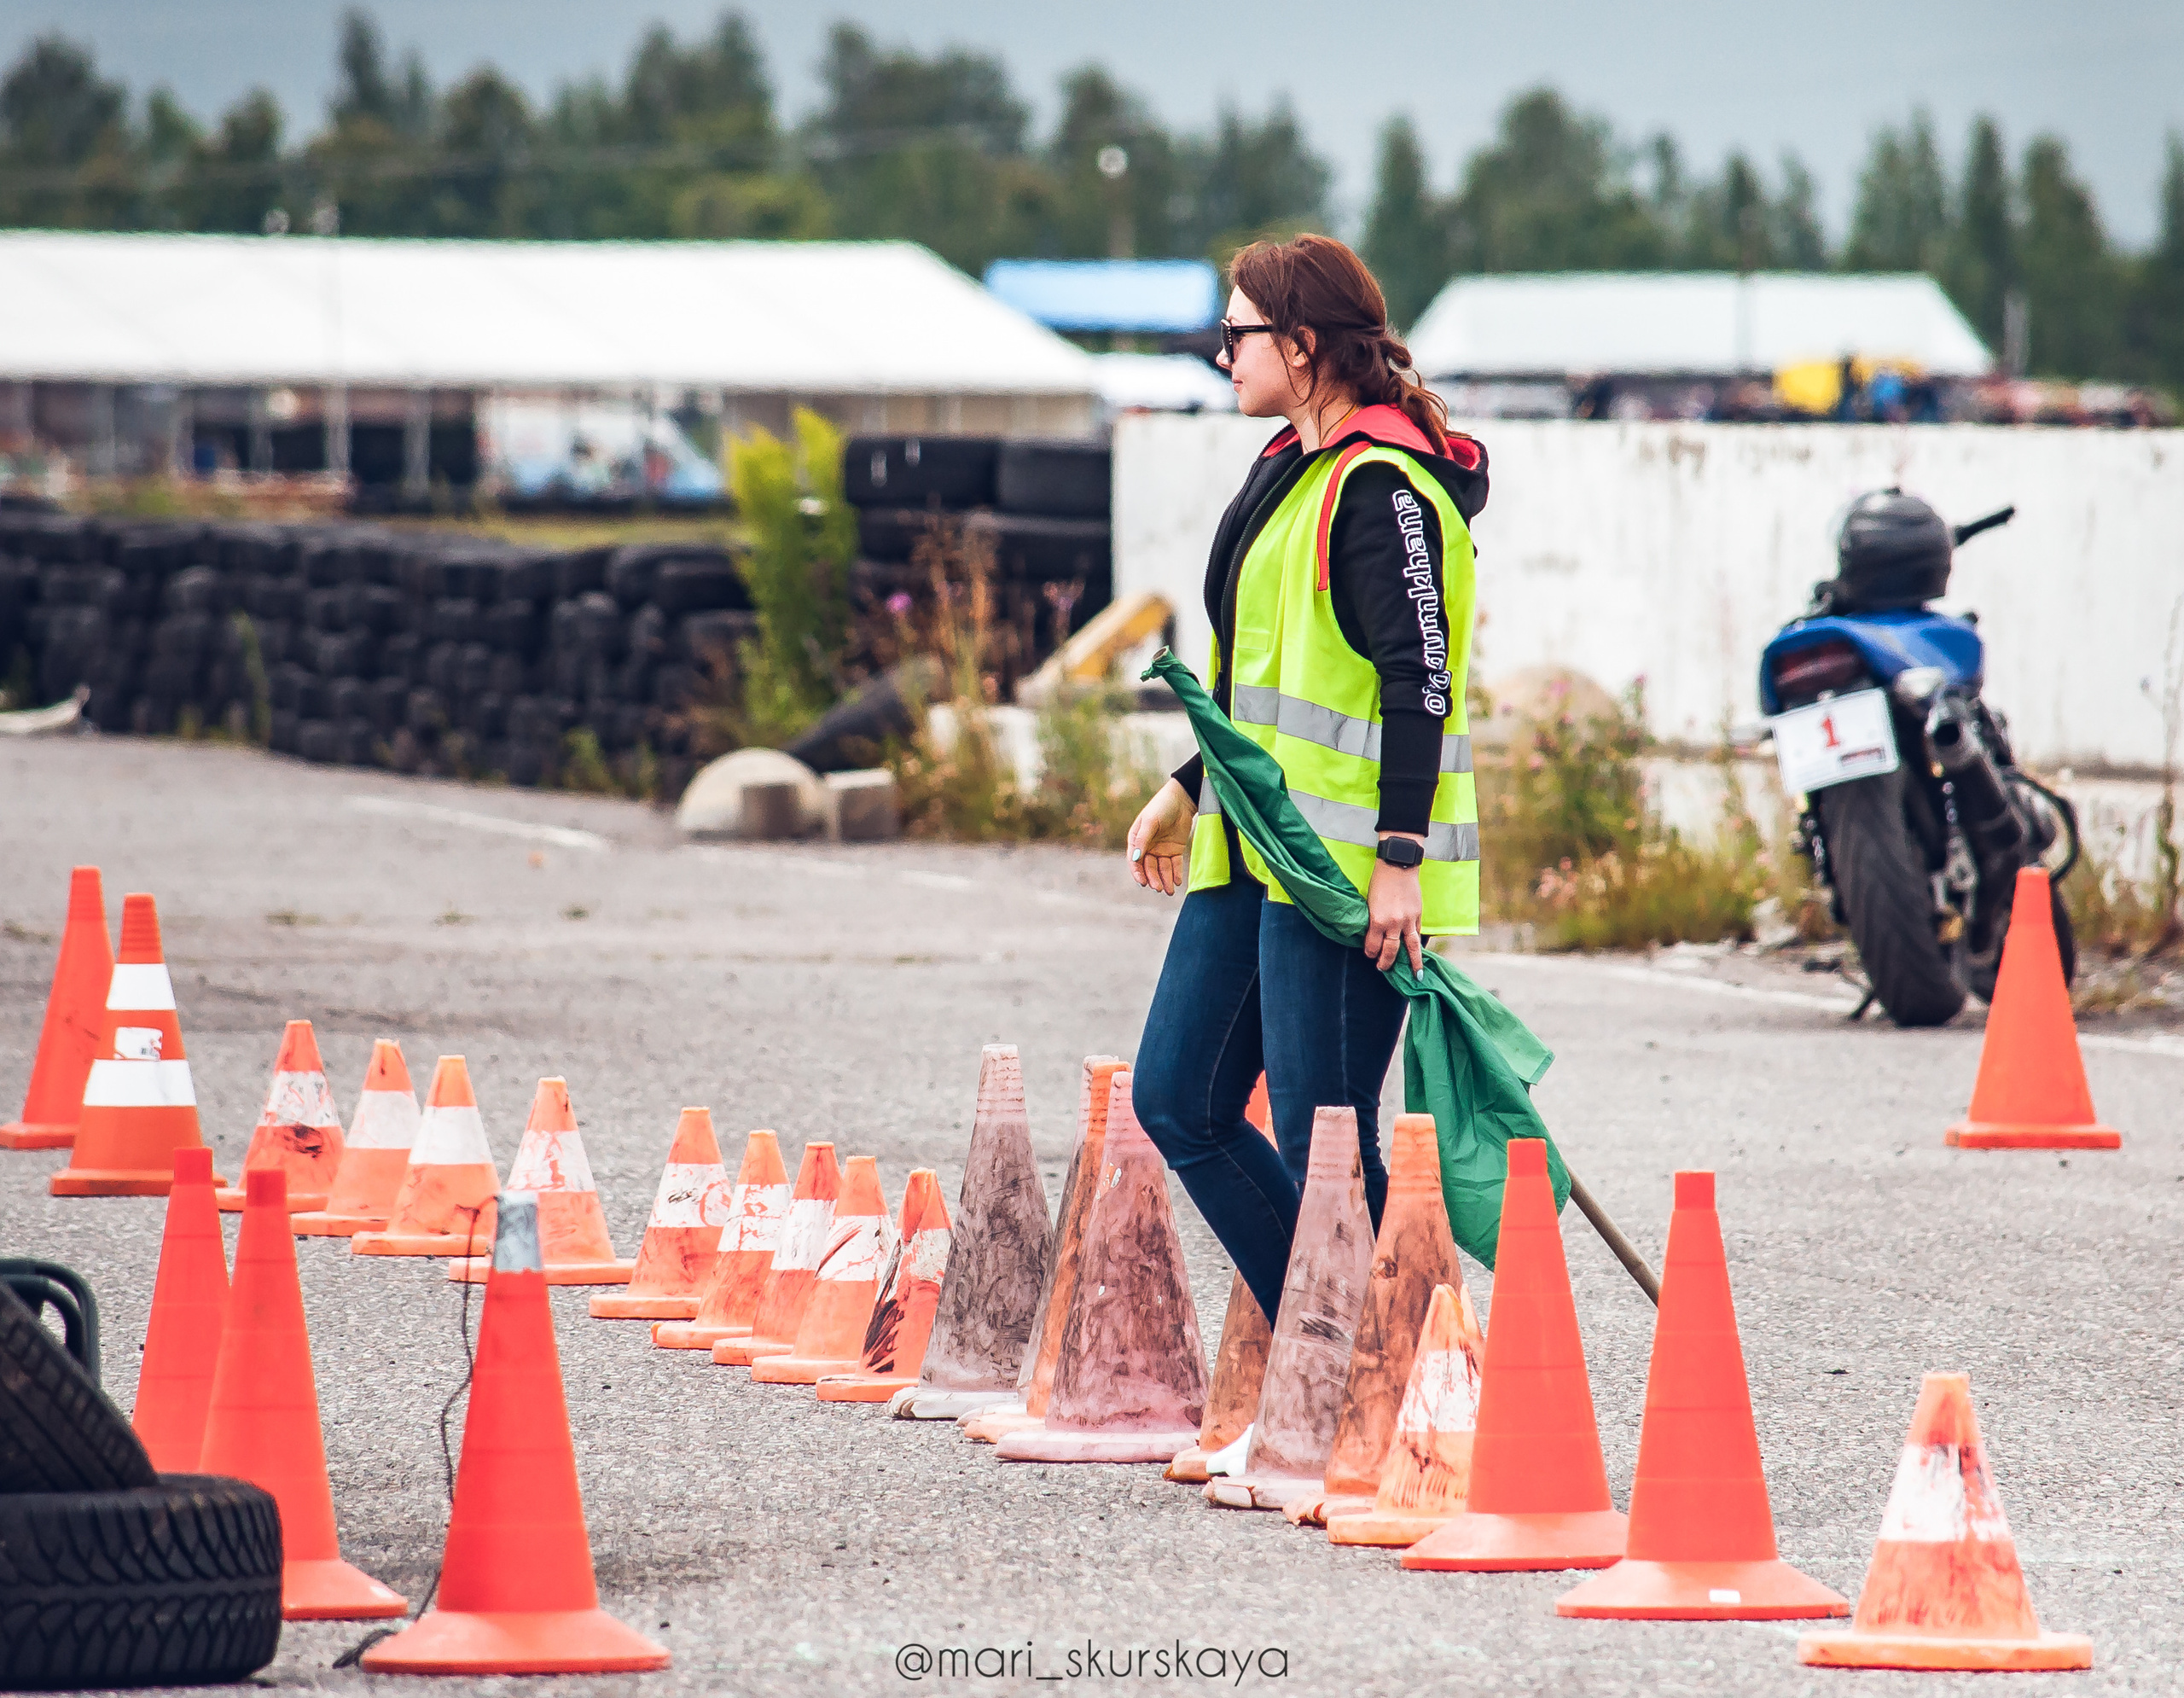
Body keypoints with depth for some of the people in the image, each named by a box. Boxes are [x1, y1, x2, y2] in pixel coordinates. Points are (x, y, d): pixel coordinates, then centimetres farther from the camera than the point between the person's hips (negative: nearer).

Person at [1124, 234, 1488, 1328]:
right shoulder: (1291, 470, 17)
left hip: (1347, 867, -10)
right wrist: (1189, 790, 29)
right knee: (1176, 1099, 10)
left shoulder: (1382, 486, -14)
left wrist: (1399, 859, -25)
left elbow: (1418, 680, -20)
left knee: (1321, 1144, -9)